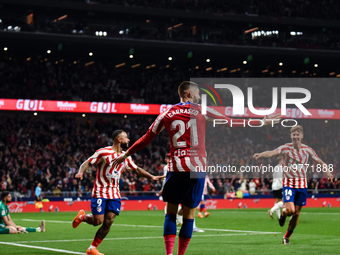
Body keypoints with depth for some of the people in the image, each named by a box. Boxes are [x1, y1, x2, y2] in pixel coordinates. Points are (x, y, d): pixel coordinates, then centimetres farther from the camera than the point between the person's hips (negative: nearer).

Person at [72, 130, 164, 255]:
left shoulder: (126, 157, 11)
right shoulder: (103, 152, -7)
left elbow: (136, 169, 22)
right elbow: (87, 162, -7)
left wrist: (151, 177, 11)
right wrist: (81, 172, -27)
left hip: (114, 194, 5)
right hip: (100, 192, -5)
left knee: (108, 222, -5)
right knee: (98, 221, -12)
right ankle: (82, 216, 22)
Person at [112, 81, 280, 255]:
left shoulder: (167, 114, 8)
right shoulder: (202, 111, 4)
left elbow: (147, 138, 13)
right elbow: (231, 123, 8)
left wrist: (126, 154, 26)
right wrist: (263, 122, 16)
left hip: (175, 168, 2)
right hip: (196, 169, -1)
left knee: (171, 213, 7)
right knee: (189, 215, 5)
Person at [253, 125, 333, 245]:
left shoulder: (307, 150, 3)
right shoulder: (285, 148, -6)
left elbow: (319, 162, 12)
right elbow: (272, 153, -23)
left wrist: (327, 171, -7)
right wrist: (260, 154, -43)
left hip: (302, 184, 3)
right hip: (288, 183, -3)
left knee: (296, 213, 4)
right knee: (290, 210, -18)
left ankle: (287, 237, 21)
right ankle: (283, 213, 21)